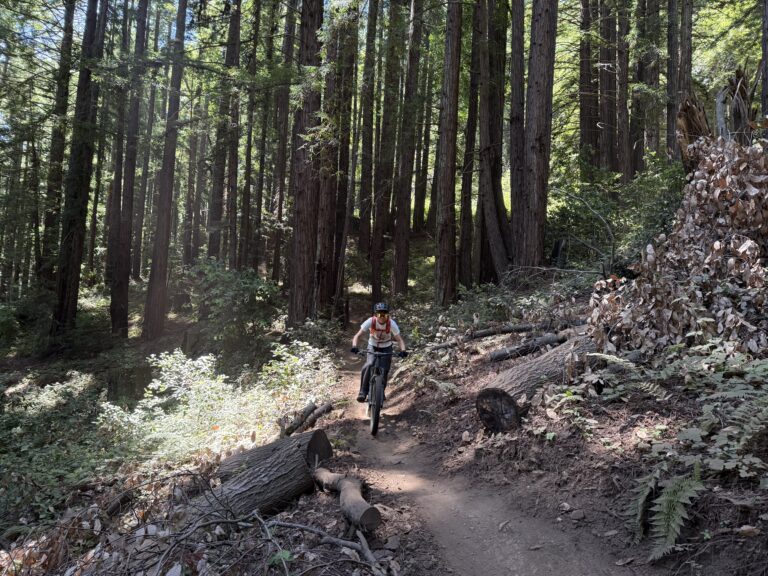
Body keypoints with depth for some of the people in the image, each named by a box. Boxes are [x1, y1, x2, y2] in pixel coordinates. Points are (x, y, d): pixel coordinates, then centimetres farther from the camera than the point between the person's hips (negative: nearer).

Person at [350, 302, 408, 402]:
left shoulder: (391, 323, -26)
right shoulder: (370, 321, -27)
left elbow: (399, 339, -26)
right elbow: (357, 336, -27)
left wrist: (403, 350, -45)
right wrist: (354, 347, -46)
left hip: (386, 348, 1)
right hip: (372, 346, -1)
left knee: (384, 371, -8)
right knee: (369, 366, -27)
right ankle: (363, 392, -18)